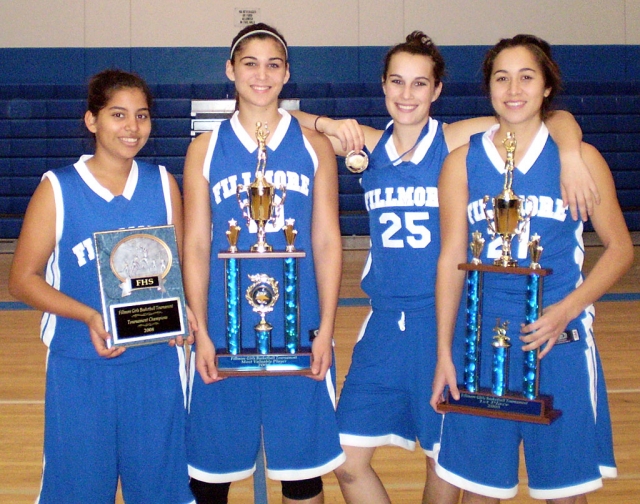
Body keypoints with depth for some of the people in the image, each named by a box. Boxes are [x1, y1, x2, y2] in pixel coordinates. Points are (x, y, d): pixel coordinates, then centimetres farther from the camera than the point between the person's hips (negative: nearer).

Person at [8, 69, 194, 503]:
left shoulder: (163, 183, 2)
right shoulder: (57, 189, -6)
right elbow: (24, 279, -5)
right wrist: (89, 316, -19)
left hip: (157, 365, 2)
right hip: (79, 368, -2)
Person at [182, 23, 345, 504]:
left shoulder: (314, 145, 5)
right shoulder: (206, 147, 5)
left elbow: (327, 242, 4)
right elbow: (196, 245, 3)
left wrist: (326, 329, -3)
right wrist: (201, 332, -4)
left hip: (299, 329, 0)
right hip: (225, 330, 0)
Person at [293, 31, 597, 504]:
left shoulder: (457, 141, -6)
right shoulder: (369, 143, 4)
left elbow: (559, 118, -7)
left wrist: (570, 154, -26)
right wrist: (328, 124, -7)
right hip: (386, 319, 3)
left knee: (444, 460, 11)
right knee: (348, 461, 3)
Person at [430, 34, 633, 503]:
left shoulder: (579, 157, 0)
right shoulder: (463, 162, 3)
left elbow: (621, 248, 1)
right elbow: (451, 259, 3)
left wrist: (566, 310, -13)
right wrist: (444, 353, -1)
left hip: (561, 342, -1)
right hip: (481, 341, 1)